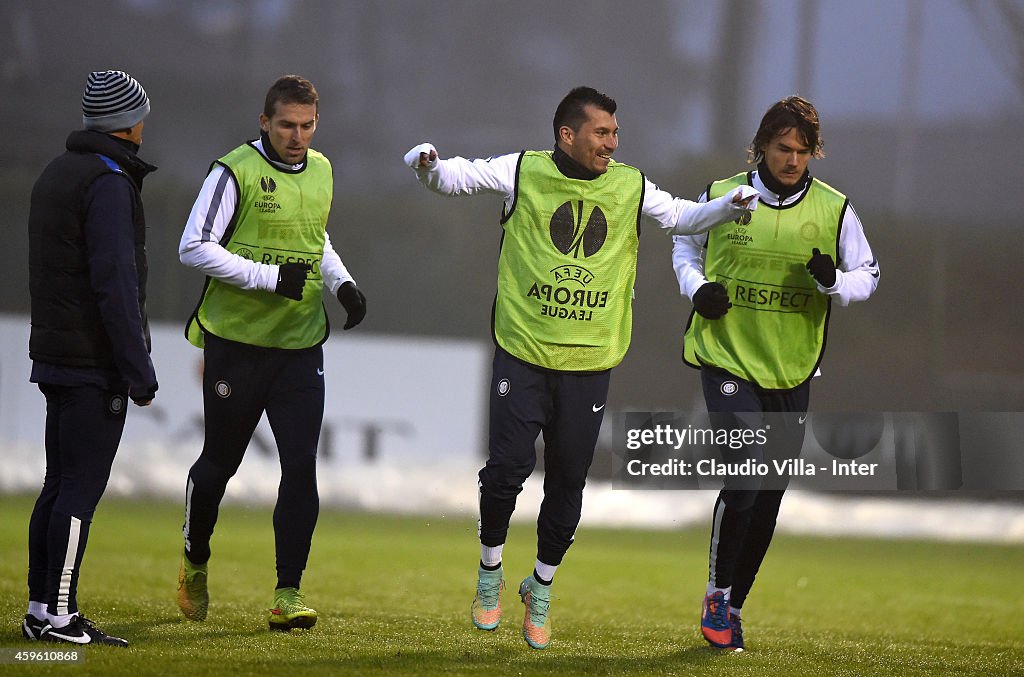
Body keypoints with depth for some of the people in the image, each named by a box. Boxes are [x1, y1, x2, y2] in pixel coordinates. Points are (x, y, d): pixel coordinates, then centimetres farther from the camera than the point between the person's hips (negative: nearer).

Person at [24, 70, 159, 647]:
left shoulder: (57, 174, 15)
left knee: (61, 486, 10)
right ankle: (57, 615, -8)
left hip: (56, 358, 9)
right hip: (96, 363, -9)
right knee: (81, 490, -8)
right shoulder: (108, 183, -15)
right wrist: (139, 371, -19)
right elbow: (115, 284, -21)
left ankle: (44, 609, 11)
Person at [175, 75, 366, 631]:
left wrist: (342, 282, 7)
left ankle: (288, 593, -5)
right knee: (220, 462, 9)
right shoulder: (236, 172, -10)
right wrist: (270, 277, -20)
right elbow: (195, 248, -15)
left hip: (300, 345, 4)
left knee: (300, 465, -8)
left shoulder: (321, 171, 10)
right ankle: (194, 565, 33)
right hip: (237, 340, -4)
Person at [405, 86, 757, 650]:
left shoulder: (629, 187, 6)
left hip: (589, 363, 3)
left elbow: (683, 218, 14)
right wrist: (427, 164, -25)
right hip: (523, 351, -2)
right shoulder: (523, 172, -2)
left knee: (568, 482, 6)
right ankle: (490, 572, 15)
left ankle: (541, 589, 27)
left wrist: (731, 204, -4)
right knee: (507, 466, -10)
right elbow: (455, 176, -2)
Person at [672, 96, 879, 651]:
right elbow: (685, 245, 16)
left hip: (792, 372, 3)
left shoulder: (834, 209, -1)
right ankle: (717, 592, 1)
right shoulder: (721, 197, -3)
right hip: (726, 357, -3)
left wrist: (834, 282, -15)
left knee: (768, 499, 7)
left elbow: (867, 273, 8)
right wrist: (697, 288, -4)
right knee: (744, 480, -18)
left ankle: (733, 606, 23)